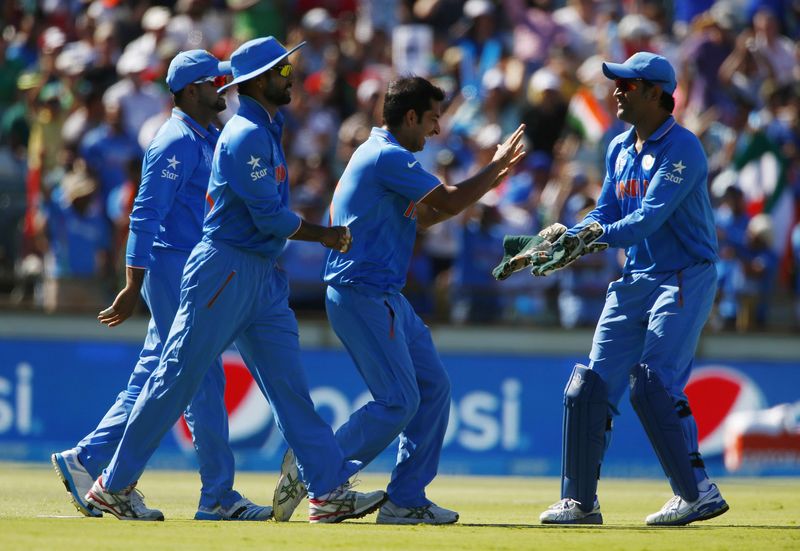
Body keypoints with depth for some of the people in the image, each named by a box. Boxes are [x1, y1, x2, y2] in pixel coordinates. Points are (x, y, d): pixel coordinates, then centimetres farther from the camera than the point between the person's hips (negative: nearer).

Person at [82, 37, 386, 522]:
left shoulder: (269, 128, 15)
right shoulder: (246, 135, -15)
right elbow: (269, 215, -19)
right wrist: (325, 236, -7)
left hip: (264, 276, 9)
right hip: (224, 270, -9)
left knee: (290, 386, 3)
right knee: (177, 380, -4)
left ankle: (330, 492, 0)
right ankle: (114, 485, 3)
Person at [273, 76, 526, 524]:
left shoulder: (379, 155, 19)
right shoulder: (389, 157, -14)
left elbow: (423, 216, 23)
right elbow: (449, 203, -14)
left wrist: (489, 180, 17)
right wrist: (498, 165, -1)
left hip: (386, 299, 11)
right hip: (364, 296, -11)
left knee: (434, 386, 8)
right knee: (399, 401, -13)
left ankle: (407, 501, 9)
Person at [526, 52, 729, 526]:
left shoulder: (682, 149, -15)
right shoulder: (620, 149, 12)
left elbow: (650, 217, -25)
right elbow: (604, 218, 11)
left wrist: (596, 236, -37)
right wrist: (563, 245, -8)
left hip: (686, 278, -8)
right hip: (635, 280, 8)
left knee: (652, 381, -20)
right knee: (592, 384, 3)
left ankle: (698, 492, -13)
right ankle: (581, 500, 9)